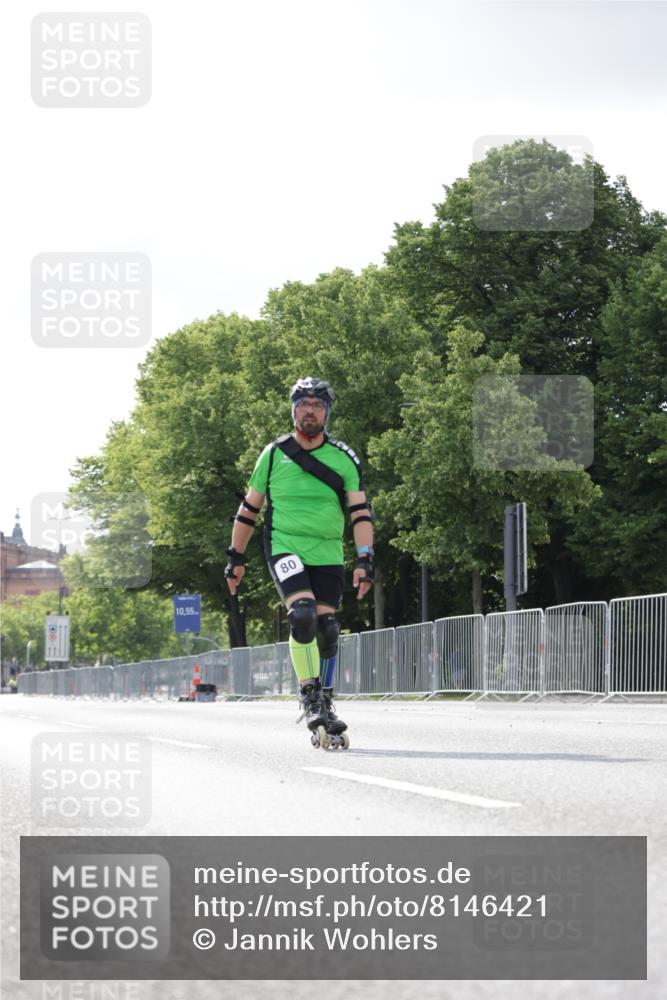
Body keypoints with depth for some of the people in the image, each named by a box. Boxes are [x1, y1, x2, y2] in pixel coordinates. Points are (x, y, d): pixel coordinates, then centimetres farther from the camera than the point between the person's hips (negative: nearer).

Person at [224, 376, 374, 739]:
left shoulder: (343, 458, 2)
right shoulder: (274, 454, 2)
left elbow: (361, 512, -2)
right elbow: (249, 508, 10)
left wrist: (364, 560, -13)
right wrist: (236, 557, 10)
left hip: (328, 555, 2)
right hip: (285, 548, -2)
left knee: (327, 629, 2)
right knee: (303, 615, -24)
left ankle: (325, 704, 19)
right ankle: (308, 695, -14)